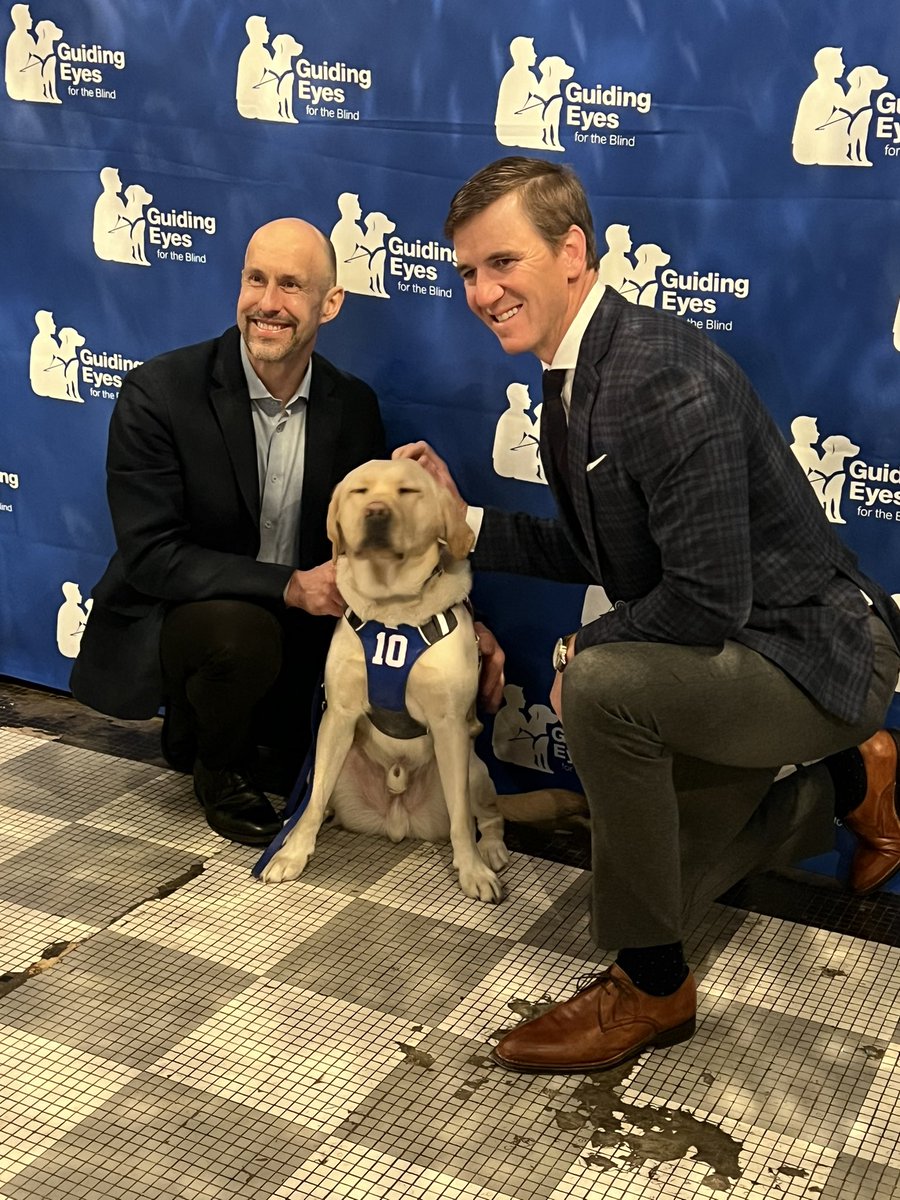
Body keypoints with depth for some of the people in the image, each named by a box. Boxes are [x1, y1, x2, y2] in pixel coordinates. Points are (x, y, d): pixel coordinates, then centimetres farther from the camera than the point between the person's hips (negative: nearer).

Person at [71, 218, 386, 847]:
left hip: (299, 630, 6)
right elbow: (150, 555, -22)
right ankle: (220, 767, -2)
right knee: (240, 631, -36)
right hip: (166, 623, -5)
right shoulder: (158, 392, -17)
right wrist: (289, 585, -32)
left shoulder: (354, 406, -2)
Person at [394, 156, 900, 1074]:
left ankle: (651, 987, -14)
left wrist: (583, 651, -14)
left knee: (603, 684, -34)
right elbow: (591, 552, 13)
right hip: (722, 655, 10)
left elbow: (709, 598, -29)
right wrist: (464, 520, 3)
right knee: (654, 880, 16)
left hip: (808, 651, -10)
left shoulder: (664, 378, -27)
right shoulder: (570, 378, 3)